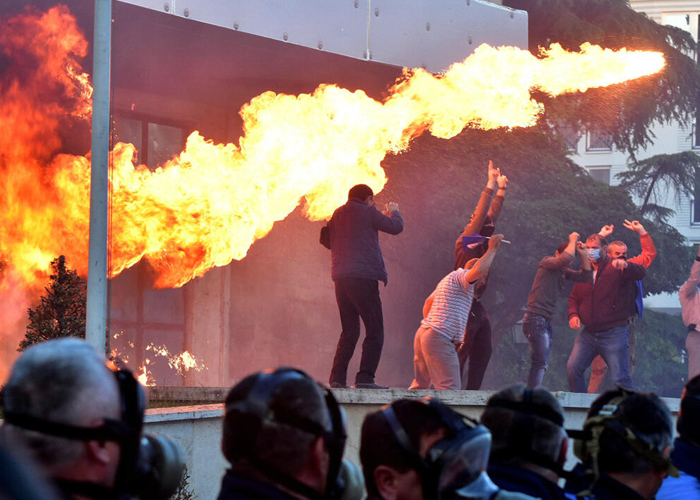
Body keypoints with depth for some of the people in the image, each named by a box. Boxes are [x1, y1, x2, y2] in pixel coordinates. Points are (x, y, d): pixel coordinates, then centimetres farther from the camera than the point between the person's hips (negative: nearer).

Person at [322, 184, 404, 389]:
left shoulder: (337, 215, 15)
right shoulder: (367, 213, -2)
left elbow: (326, 240, 26)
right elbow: (396, 227, 3)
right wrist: (394, 212, 24)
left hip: (341, 279, 7)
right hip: (364, 276, -7)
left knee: (349, 331, 15)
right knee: (374, 331, -3)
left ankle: (337, 377, 6)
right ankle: (365, 378, -13)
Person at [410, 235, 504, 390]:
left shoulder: (448, 279, 27)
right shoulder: (461, 276, -5)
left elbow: (429, 302, 37)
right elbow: (478, 270, -27)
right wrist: (492, 249, -16)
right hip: (440, 339, -11)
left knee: (421, 384, 16)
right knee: (449, 389, -15)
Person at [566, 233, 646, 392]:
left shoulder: (616, 268, -4)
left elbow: (640, 273, -21)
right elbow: (574, 297, 24)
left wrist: (625, 265, -42)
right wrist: (573, 314, 3)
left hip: (614, 333, -6)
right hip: (588, 334, 6)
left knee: (620, 378, -8)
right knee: (573, 368, -5)